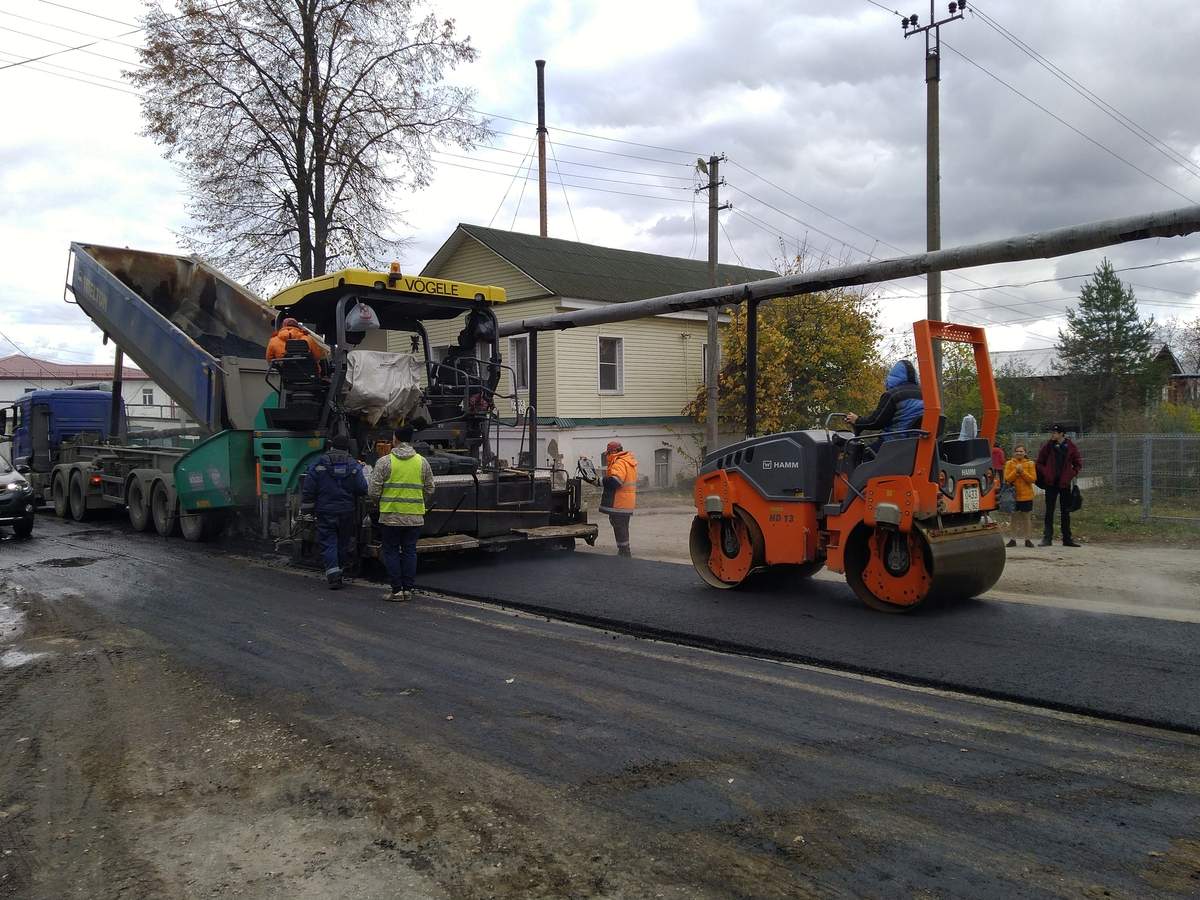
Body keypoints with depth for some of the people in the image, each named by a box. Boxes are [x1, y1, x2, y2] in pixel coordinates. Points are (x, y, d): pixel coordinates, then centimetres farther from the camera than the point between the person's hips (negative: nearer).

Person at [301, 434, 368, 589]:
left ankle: (333, 575, -9)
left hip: (325, 512, -1)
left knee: (328, 543, 1)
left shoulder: (318, 465, -4)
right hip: (347, 512, 1)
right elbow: (362, 489, -7)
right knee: (344, 542, 16)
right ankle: (340, 569, 26)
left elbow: (308, 490, -5)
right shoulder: (353, 466, -2)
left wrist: (306, 509, 3)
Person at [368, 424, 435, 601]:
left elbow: (373, 491, -5)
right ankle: (408, 589, 13)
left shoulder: (384, 461, -6)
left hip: (390, 516, -3)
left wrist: (380, 502, 15)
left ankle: (396, 590, 6)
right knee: (410, 551, 11)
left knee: (391, 552, 7)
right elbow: (429, 490, 9)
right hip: (415, 517, 3)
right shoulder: (422, 462, 4)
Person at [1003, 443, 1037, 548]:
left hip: (1027, 496, 0)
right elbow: (1007, 479, -6)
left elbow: (1033, 479, -7)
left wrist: (1022, 472, -17)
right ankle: (1013, 539, 11)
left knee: (1027, 518, 6)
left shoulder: (1030, 464, 2)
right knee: (1014, 518, 6)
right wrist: (1016, 471, -19)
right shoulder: (1009, 463, 3)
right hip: (1013, 495, 0)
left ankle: (1028, 539, 12)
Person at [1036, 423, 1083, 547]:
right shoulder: (1048, 446, 0)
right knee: (1049, 511, 0)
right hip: (1051, 483, 0)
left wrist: (1072, 474, -6)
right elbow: (1039, 463, 8)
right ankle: (1047, 537, 3)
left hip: (1065, 483, 1)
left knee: (1066, 512, 8)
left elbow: (1078, 464, 7)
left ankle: (1067, 539, 14)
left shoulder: (1070, 446, 0)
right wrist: (1045, 474, -5)